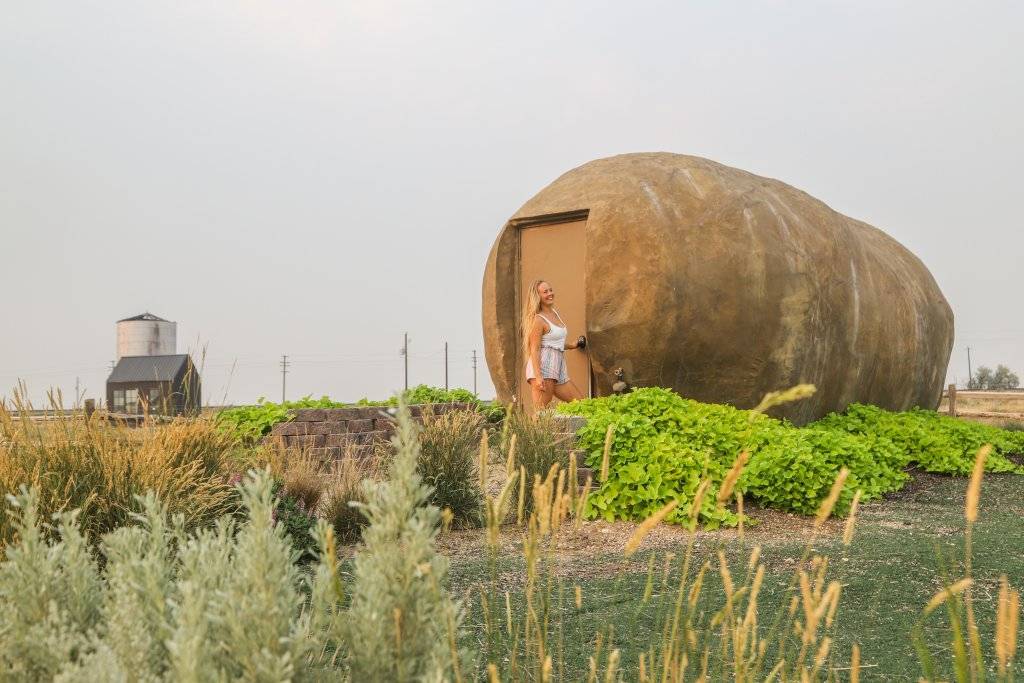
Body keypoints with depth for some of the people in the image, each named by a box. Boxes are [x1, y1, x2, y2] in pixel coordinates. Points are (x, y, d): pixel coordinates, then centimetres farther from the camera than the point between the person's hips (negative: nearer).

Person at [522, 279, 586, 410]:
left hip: (558, 369, 9)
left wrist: (572, 345, 37)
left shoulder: (555, 313, 19)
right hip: (542, 367, -9)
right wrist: (538, 376, -23)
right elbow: (534, 349, -14)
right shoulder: (538, 319, -7)